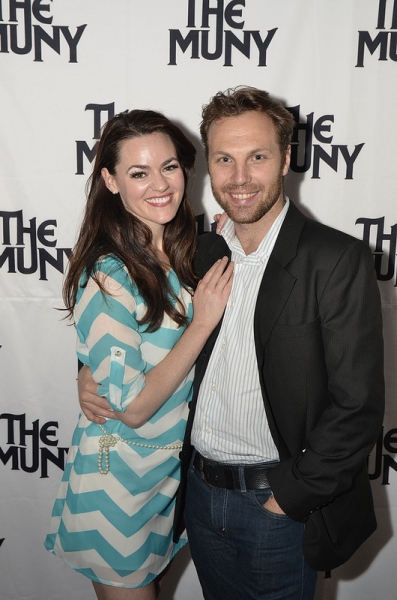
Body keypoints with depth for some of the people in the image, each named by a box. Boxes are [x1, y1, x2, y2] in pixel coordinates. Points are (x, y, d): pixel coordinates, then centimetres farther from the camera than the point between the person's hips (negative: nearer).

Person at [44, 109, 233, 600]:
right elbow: (132, 407, -25)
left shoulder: (178, 254, -3)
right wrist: (202, 322, -25)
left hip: (172, 467, 7)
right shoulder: (107, 277, -26)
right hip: (121, 479, -7)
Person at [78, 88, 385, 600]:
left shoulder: (338, 259, -16)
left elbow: (357, 407, -17)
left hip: (281, 505, -5)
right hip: (200, 492, 6)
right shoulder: (202, 252, 3)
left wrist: (290, 497, -15)